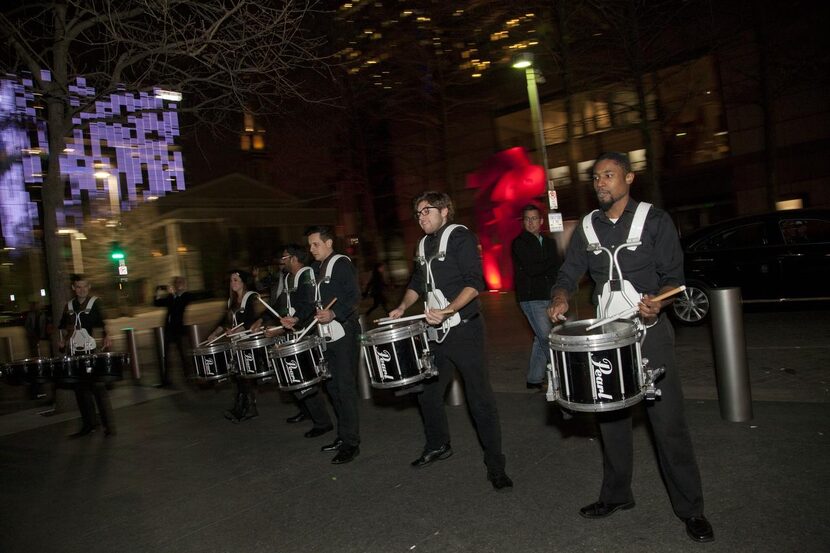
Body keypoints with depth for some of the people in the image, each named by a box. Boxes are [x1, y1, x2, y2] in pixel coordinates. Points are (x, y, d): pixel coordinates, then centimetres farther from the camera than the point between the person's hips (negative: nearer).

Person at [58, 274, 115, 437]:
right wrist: (63, 340, 6)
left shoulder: (94, 302, -1)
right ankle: (89, 424, 20)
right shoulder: (69, 306, 13)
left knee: (98, 388, -7)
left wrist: (106, 337, -31)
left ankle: (109, 425, -4)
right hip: (74, 352, 5)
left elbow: (102, 323, -13)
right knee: (81, 388, 9)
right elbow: (64, 327, 24)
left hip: (91, 351, -5)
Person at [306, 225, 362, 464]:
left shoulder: (341, 263, -8)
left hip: (344, 334, -8)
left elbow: (355, 297, -17)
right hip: (327, 336, 8)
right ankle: (343, 435, 24)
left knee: (345, 387, -5)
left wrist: (334, 314, -30)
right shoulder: (316, 269, 16)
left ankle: (351, 443, 2)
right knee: (333, 386, 12)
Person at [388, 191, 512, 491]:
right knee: (427, 392, 15)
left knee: (480, 398, -3)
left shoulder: (460, 237, -9)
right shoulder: (424, 244, 15)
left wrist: (448, 310, -30)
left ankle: (495, 465, 8)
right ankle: (438, 445, 37)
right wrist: (402, 307, 9)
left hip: (464, 329, -8)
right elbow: (417, 283, 25)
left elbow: (474, 282, -18)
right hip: (436, 332, 8)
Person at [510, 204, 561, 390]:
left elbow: (557, 268, 9)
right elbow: (530, 268, -14)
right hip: (531, 298, -6)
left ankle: (534, 379, 18)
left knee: (540, 340, 9)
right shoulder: (519, 243, -3)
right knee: (547, 339, -9)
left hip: (547, 297, 6)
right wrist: (550, 263, -3)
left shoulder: (549, 242, 15)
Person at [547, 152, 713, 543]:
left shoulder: (654, 220, -2)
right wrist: (560, 300, -14)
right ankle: (616, 495, 28)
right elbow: (569, 274, 7)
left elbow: (673, 275, -4)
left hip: (650, 331, -4)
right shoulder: (587, 228, 8)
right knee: (610, 418, 11)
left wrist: (657, 302, -24)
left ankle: (690, 509, 15)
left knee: (668, 422, -2)